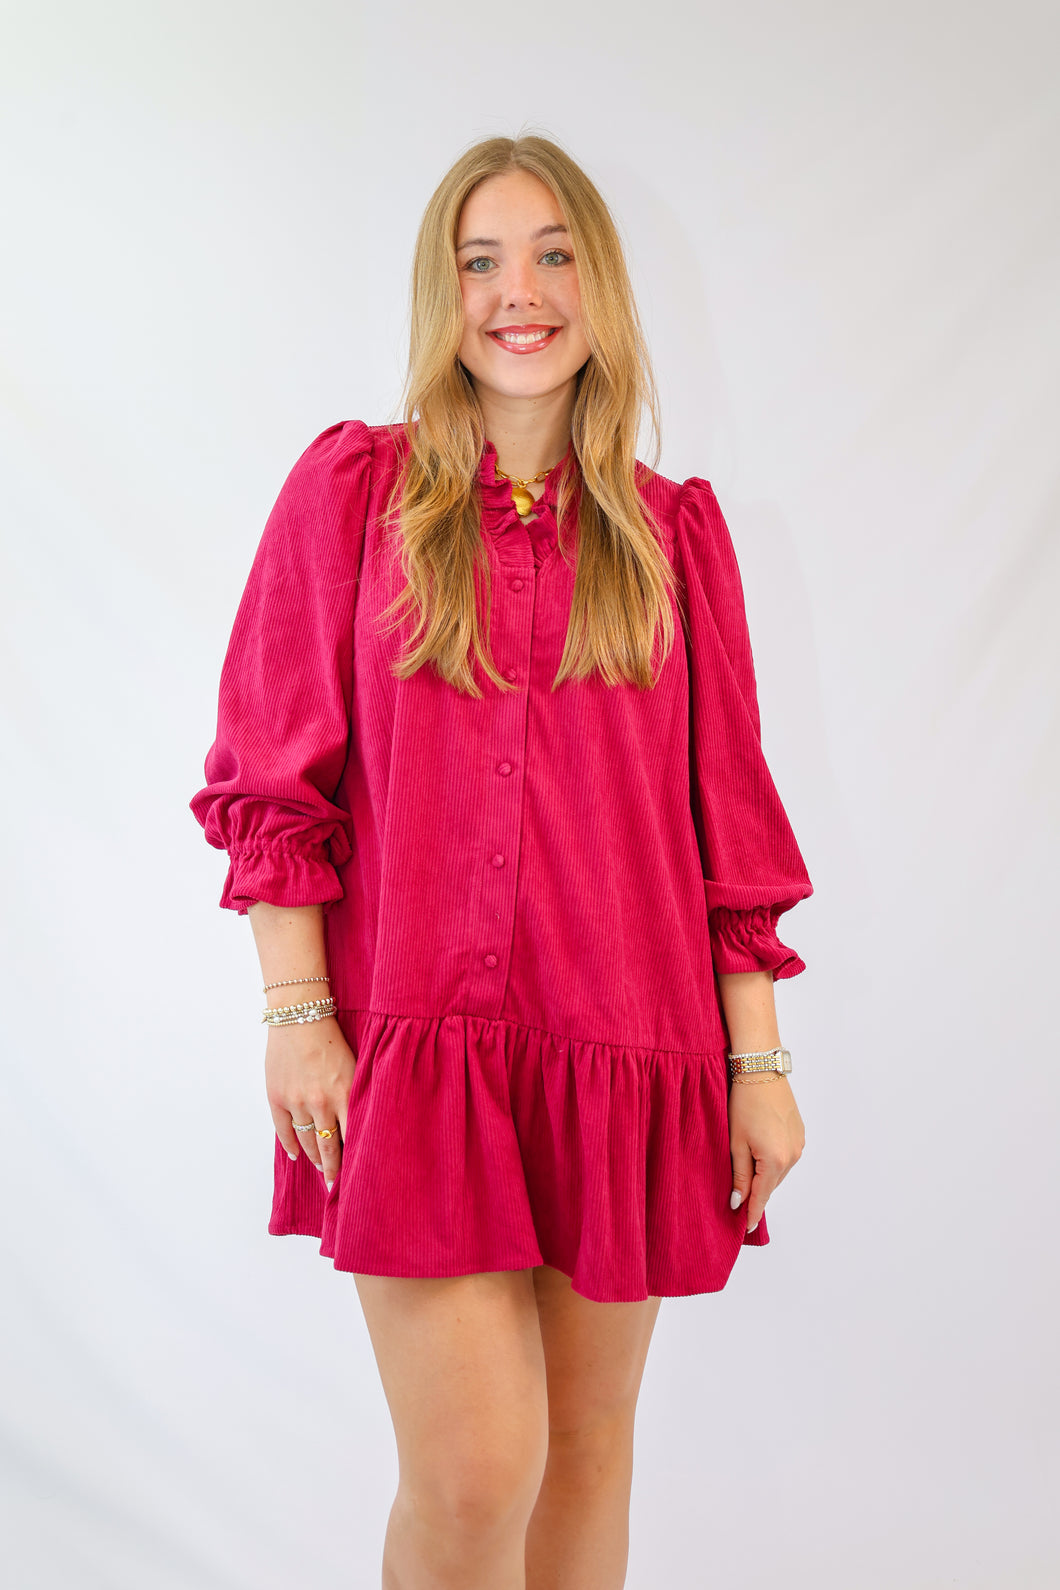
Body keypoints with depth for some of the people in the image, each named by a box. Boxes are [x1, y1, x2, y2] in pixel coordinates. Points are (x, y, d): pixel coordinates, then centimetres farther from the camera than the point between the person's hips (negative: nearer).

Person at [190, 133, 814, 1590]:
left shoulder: (672, 530, 8)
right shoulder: (353, 488, 4)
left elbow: (729, 811, 8)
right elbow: (272, 774, 2)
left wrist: (759, 1061, 4)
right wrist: (297, 1014, -6)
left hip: (625, 1053, 3)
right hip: (418, 1044, -2)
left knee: (587, 1445, 12)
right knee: (472, 1471, -8)